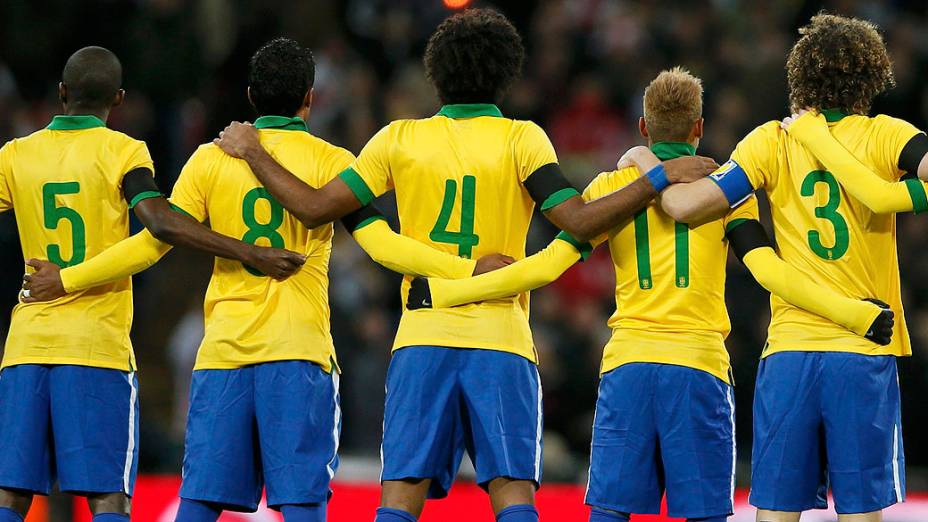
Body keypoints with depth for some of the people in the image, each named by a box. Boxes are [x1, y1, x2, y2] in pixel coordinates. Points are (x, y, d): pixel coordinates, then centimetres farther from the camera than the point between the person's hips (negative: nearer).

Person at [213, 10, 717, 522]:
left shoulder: (399, 139, 5)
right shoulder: (520, 139, -1)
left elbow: (315, 207, 4)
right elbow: (578, 222, -10)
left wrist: (252, 152, 18)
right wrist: (660, 177, -4)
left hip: (421, 336, 2)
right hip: (501, 344, -2)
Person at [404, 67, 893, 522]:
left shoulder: (611, 186, 8)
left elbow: (549, 264, 0)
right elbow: (769, 269, -8)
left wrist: (443, 291, 5)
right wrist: (858, 315, -10)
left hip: (626, 367, 1)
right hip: (699, 367, -1)